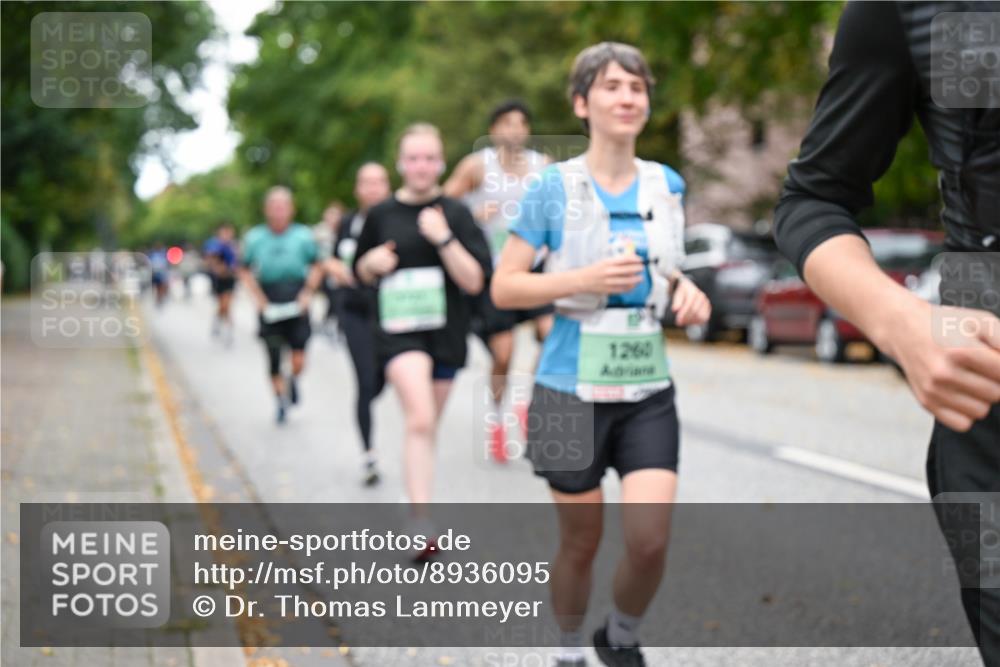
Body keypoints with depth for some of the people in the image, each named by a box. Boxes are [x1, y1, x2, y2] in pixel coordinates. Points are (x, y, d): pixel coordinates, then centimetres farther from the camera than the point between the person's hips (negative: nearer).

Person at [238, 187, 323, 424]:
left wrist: (307, 293, -2)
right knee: (273, 361, 4)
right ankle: (281, 401, 28)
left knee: (299, 361, -7)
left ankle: (293, 380, 29)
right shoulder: (255, 237, 0)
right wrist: (259, 299, -2)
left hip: (296, 304, -1)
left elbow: (316, 267, 10)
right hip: (270, 307, 1)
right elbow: (246, 272, 10)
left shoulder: (303, 235, -1)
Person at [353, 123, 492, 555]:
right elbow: (361, 274, 17)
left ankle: (418, 507, 35)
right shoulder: (381, 215, 3)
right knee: (420, 418, -23)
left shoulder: (454, 213, 1)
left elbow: (475, 281, -7)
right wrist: (372, 262, -5)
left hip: (445, 330, 2)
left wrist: (444, 238, -17)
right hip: (398, 329, -2)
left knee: (427, 427, 14)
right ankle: (421, 520, -25)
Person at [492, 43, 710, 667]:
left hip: (648, 390, 3)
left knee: (651, 538, -9)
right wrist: (584, 279, -20)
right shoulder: (554, 186, -6)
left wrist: (686, 290, -2)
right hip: (572, 389, -3)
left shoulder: (668, 184, 5)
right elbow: (503, 288, -6)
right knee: (582, 541, 8)